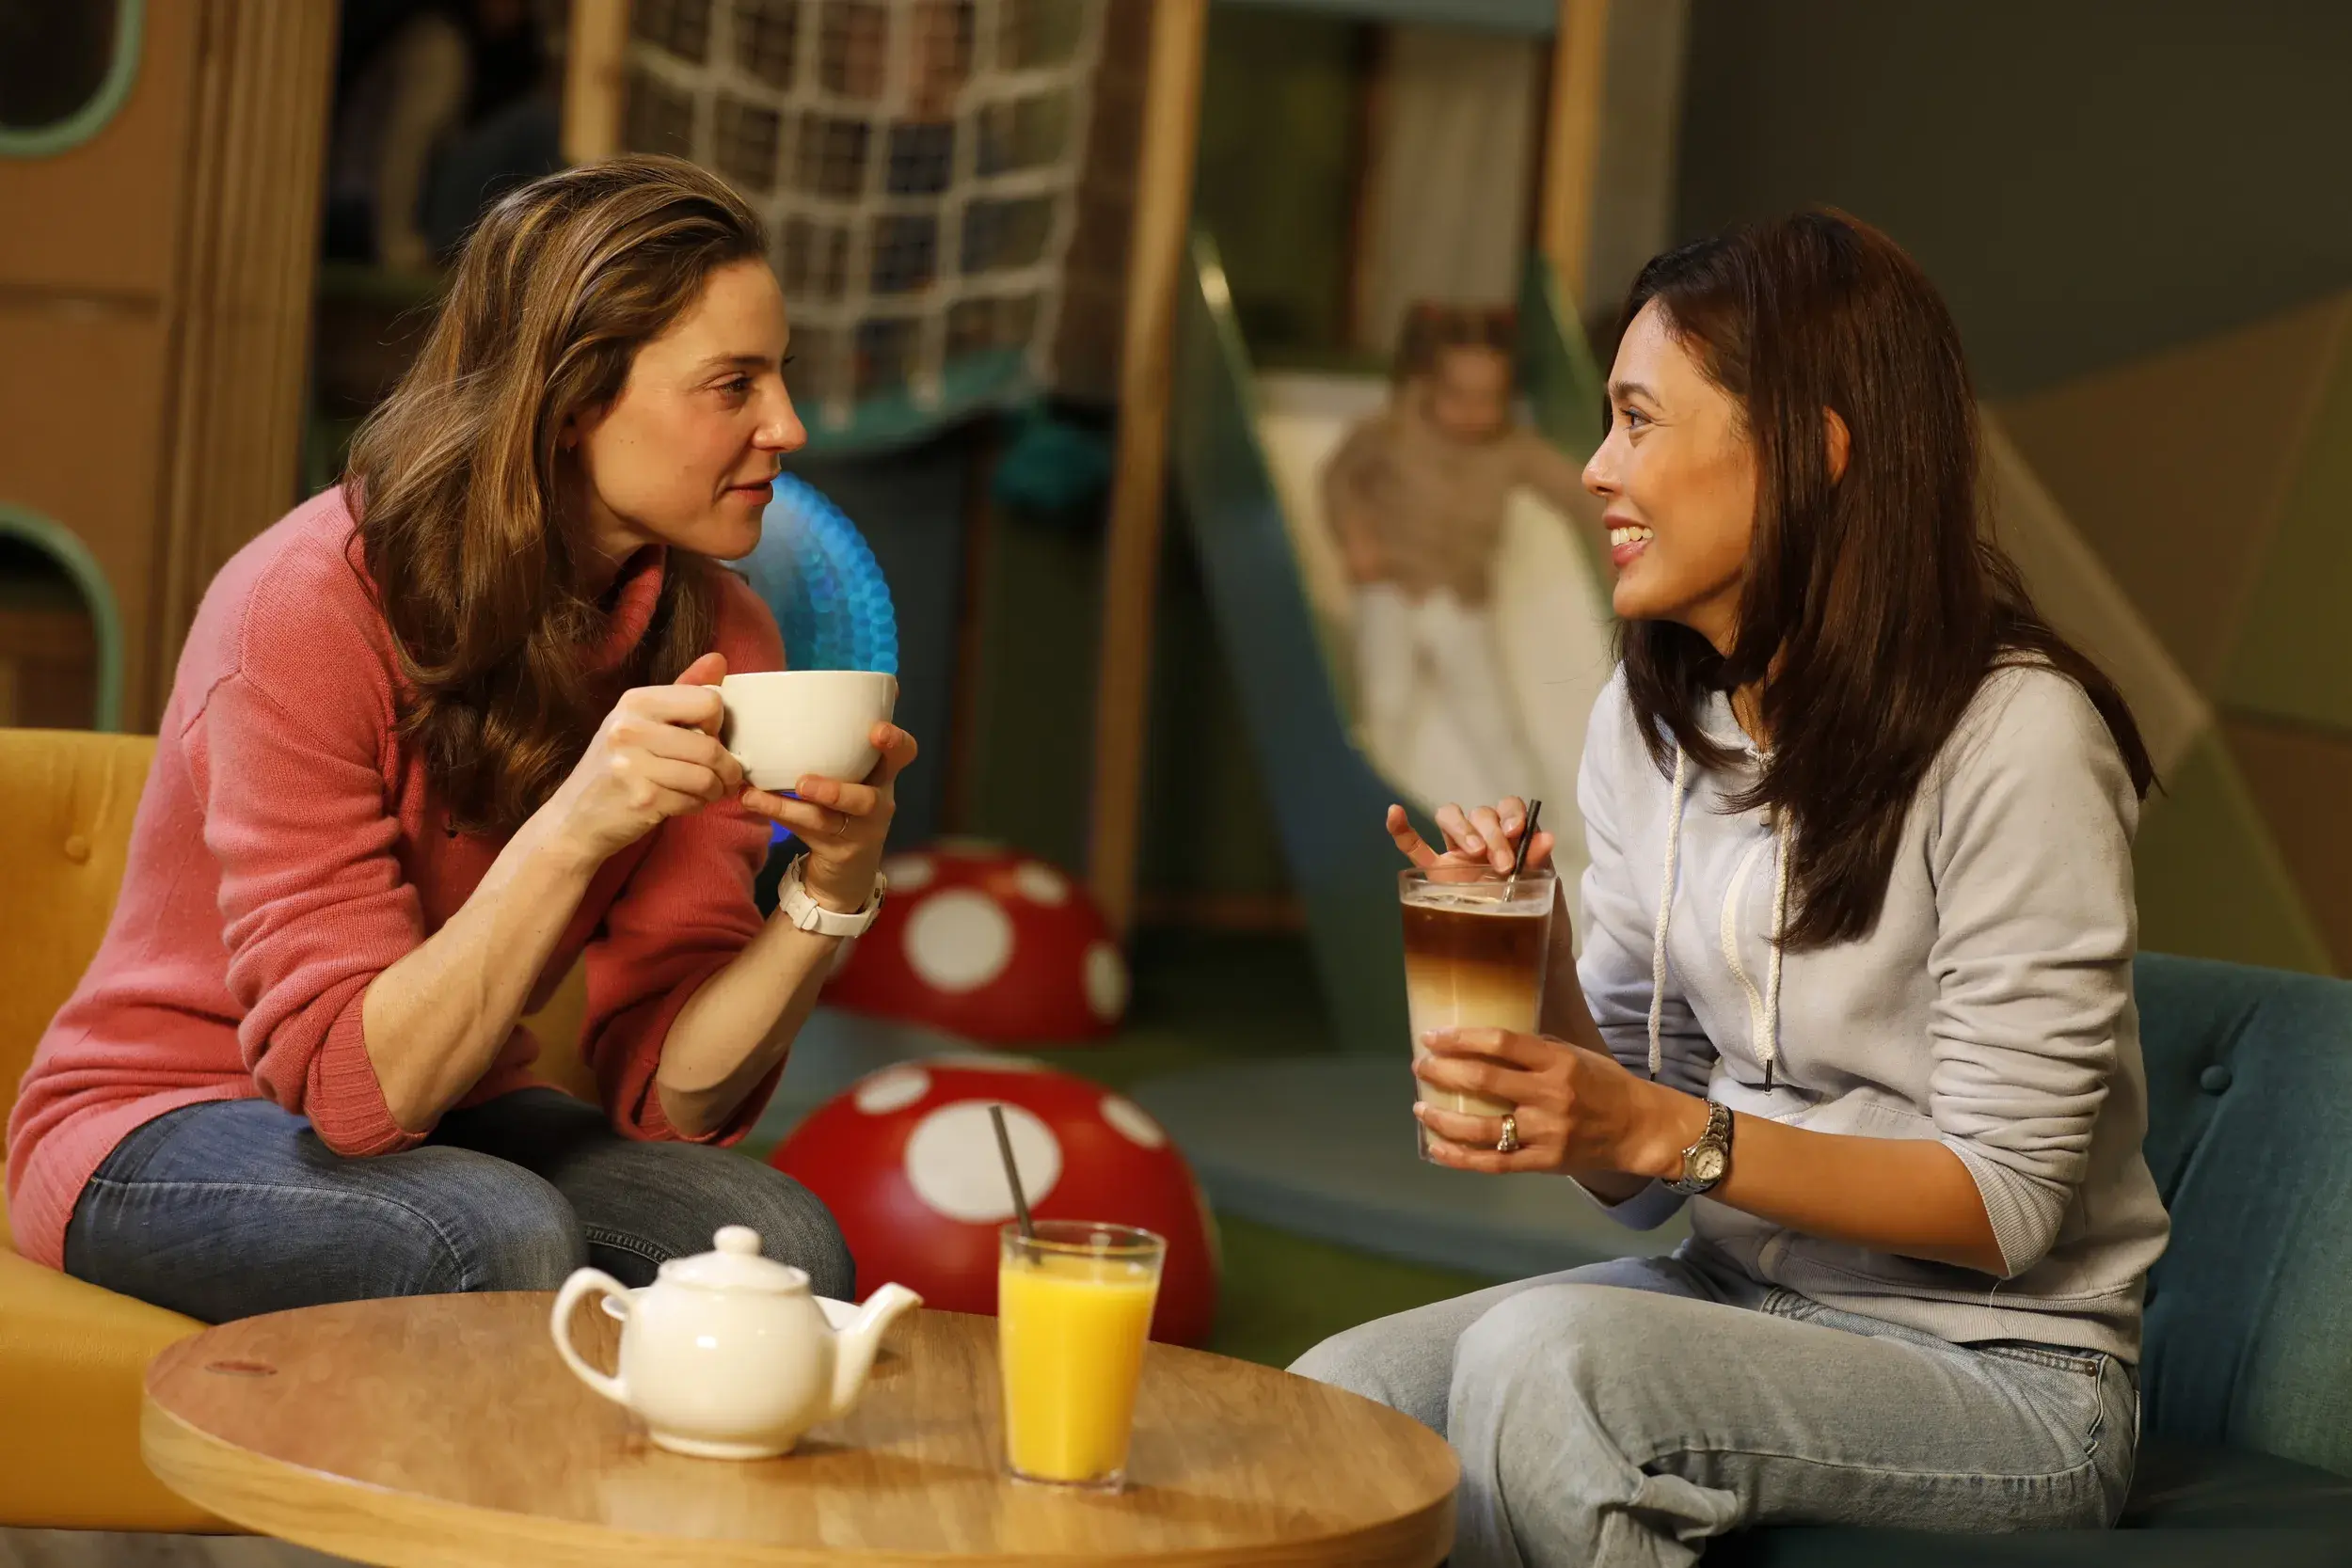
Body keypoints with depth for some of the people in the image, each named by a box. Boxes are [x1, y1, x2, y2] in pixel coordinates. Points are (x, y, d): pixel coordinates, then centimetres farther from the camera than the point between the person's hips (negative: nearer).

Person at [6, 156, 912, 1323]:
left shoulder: (715, 641, -6)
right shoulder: (310, 611, -23)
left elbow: (667, 1093, -10)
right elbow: (352, 1087, -27)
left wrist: (833, 888, -27)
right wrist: (572, 830, -37)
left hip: (442, 1126, 5)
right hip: (155, 1136, -5)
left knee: (781, 1246, -24)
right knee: (506, 1241, -35)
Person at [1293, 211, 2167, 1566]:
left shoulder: (2015, 739, -17)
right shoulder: (1653, 718, 6)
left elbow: (2004, 1199, -17)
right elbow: (1636, 1173, 7)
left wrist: (1668, 1132, -26)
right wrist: (1528, 961, -12)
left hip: (2001, 1369, -6)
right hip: (1741, 1295, 6)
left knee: (1539, 1354, -30)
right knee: (1338, 1394, -19)